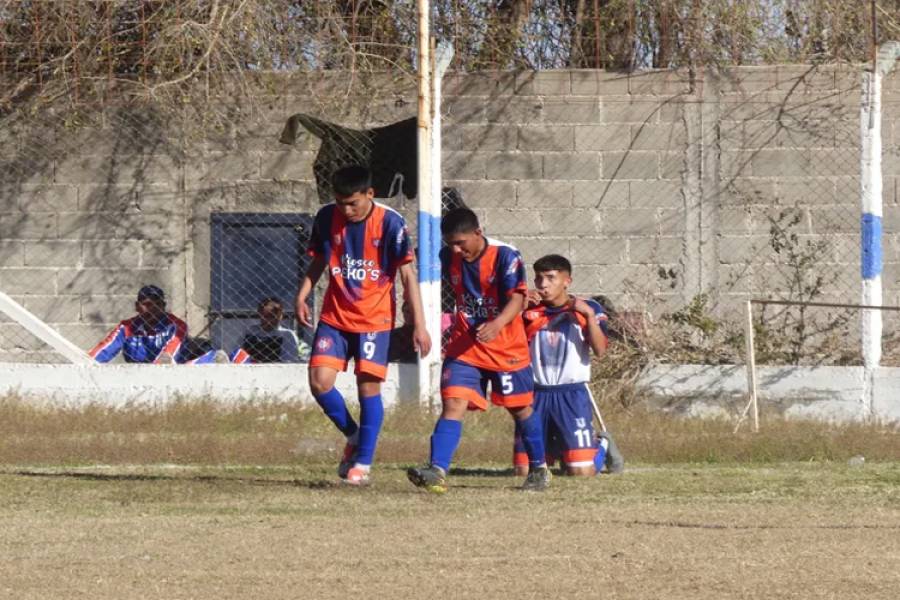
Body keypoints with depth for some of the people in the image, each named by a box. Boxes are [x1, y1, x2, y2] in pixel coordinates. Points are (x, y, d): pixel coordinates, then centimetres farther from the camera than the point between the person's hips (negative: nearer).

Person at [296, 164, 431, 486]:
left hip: (375, 318, -3)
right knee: (319, 381, -9)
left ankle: (363, 462, 7)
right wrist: (302, 294, -2)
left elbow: (407, 275, -9)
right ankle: (353, 435, 17)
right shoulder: (326, 218, -1)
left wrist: (419, 324, -12)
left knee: (368, 386, -5)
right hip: (334, 317, 3)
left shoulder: (390, 223, -12)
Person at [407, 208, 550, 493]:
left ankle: (539, 469, 32)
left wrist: (497, 324, -41)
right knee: (453, 404, -14)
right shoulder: (449, 258, -1)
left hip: (506, 345, -3)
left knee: (520, 409, 12)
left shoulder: (505, 256, -17)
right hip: (464, 346, 3)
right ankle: (437, 471, -25)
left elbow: (517, 298, -25)